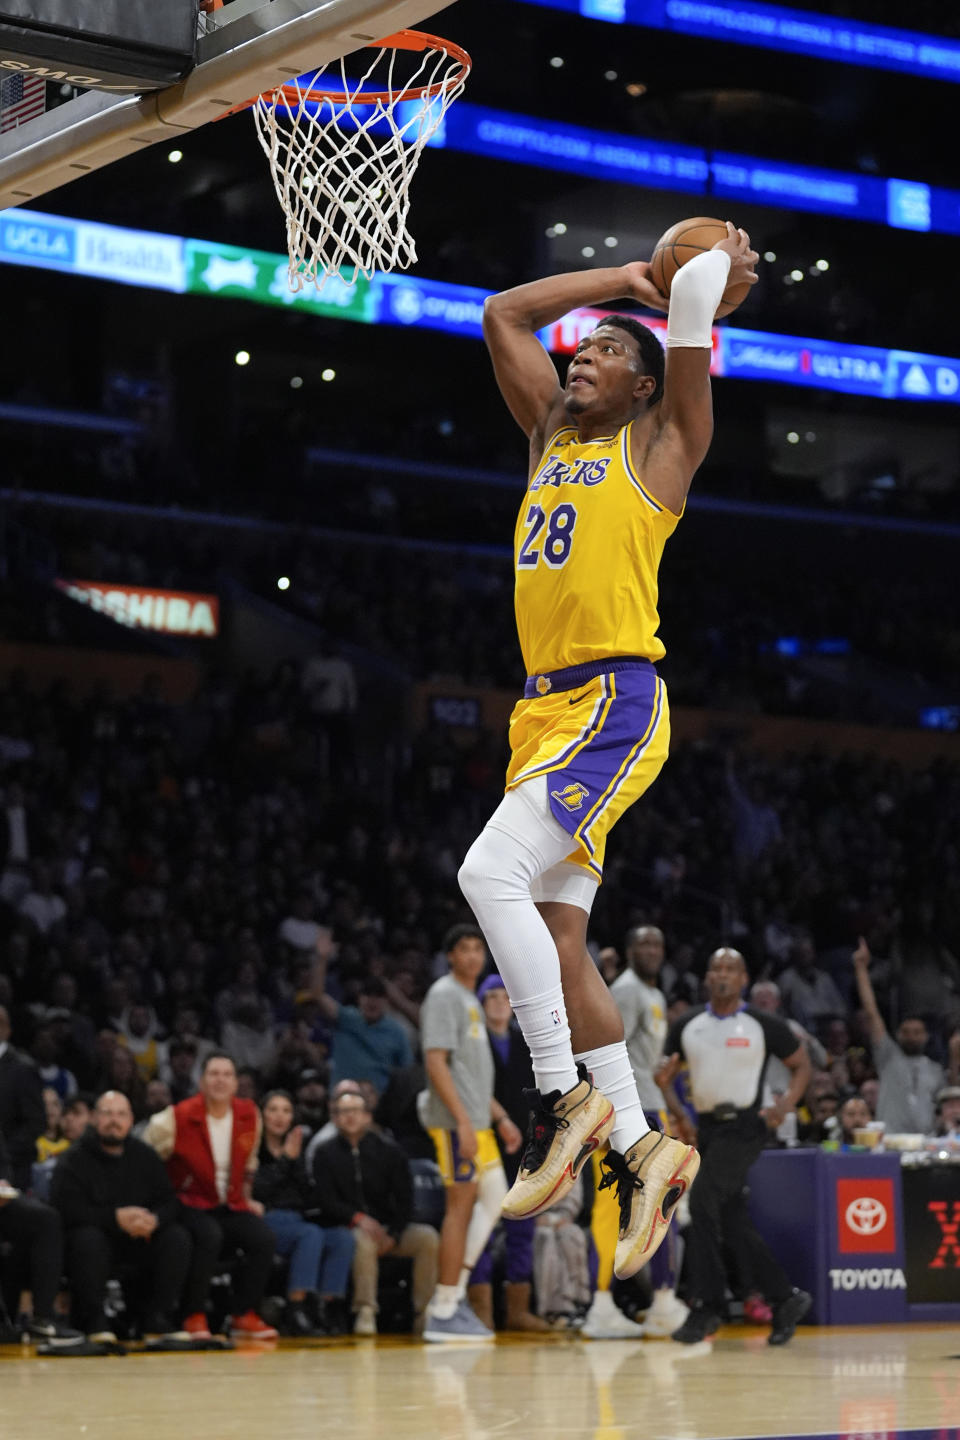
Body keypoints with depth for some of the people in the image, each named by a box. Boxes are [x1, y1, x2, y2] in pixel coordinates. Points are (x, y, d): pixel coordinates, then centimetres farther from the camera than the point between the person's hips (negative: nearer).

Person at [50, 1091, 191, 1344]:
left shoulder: (145, 1156, 9)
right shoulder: (74, 1160, -5)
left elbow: (169, 1202, 3)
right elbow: (67, 1209, -19)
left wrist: (153, 1220, -22)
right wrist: (116, 1218, -27)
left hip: (139, 1243, 4)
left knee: (178, 1237, -18)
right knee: (88, 1238, -36)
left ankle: (159, 1321, -14)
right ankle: (94, 1323, -26)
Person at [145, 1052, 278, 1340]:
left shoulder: (250, 1116, 4)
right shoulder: (178, 1118, -11)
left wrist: (246, 1197, 19)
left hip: (230, 1205, 5)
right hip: (190, 1204, -5)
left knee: (263, 1236, -22)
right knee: (209, 1236, -36)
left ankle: (245, 1316, -10)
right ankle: (194, 1317, -21)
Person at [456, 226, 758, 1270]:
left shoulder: (660, 443, 3)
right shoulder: (552, 433, 21)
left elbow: (700, 286, -5)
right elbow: (502, 314, 25)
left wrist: (719, 271, 14)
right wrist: (628, 277, 27)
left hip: (613, 704, -8)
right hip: (545, 708, 8)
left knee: (491, 871, -24)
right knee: (554, 934, 3)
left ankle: (566, 1096, -17)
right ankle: (638, 1149, 9)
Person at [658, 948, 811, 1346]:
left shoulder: (763, 1026, -4)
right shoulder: (686, 1026, 7)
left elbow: (801, 1064, 5)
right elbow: (667, 1072, 14)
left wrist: (787, 1104, -11)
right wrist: (664, 1077, -10)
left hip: (744, 1126, -6)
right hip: (707, 1127, 6)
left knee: (702, 1203, -19)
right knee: (733, 1223, 8)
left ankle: (705, 1305, -15)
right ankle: (785, 1300, 20)